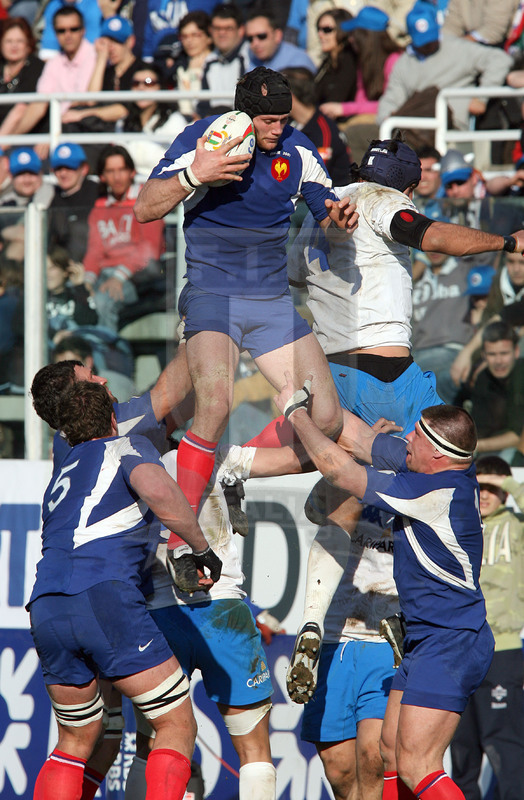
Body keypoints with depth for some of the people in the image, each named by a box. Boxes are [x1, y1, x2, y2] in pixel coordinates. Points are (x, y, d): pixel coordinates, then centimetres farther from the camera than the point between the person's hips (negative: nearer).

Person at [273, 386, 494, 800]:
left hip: (450, 645, -11)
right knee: (392, 751, 15)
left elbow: (336, 467, -16)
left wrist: (296, 411, -2)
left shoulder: (439, 492, -24)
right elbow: (365, 440, 17)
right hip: (424, 639, 11)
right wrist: (309, 398, 16)